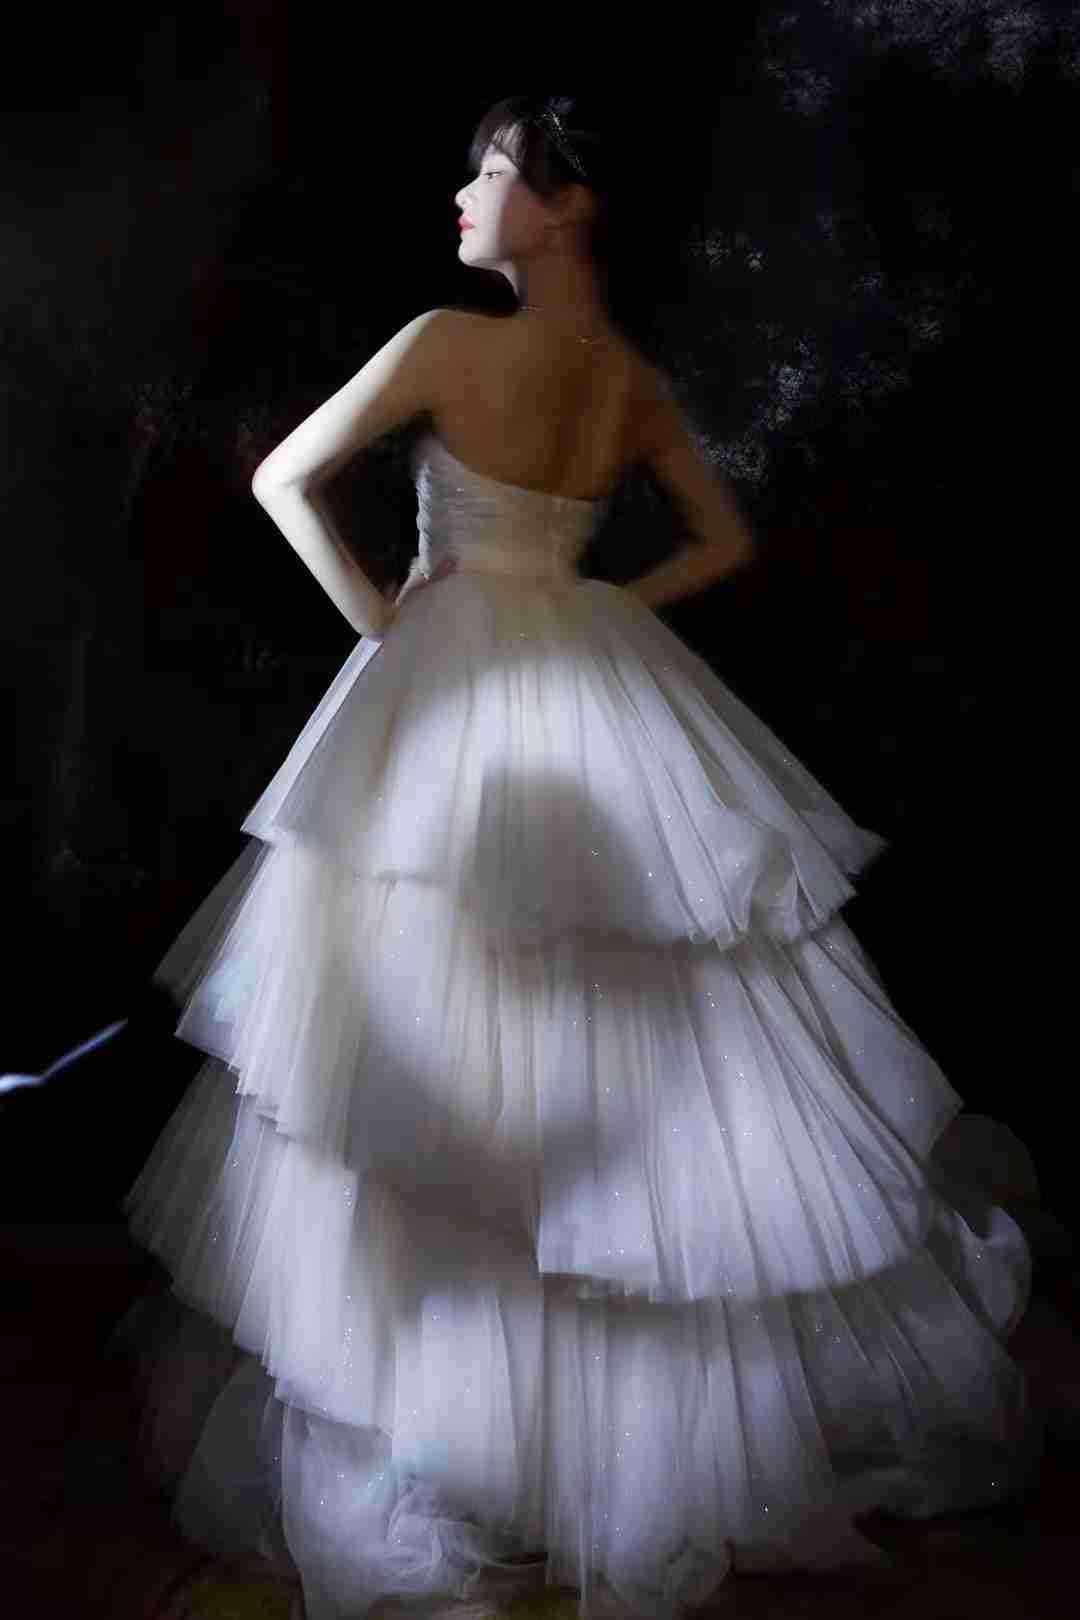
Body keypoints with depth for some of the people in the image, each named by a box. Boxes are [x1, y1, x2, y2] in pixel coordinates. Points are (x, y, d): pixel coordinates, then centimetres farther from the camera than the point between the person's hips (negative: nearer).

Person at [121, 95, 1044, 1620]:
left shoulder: (450, 340, -10)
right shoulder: (641, 382, 7)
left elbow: (284, 479, -8)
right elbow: (729, 539, 17)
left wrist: (373, 613, 0)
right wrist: (611, 609, 13)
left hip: (450, 688, -5)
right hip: (597, 690, 6)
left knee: (429, 1017, 3)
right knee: (657, 1034, 13)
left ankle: (413, 1379, 16)